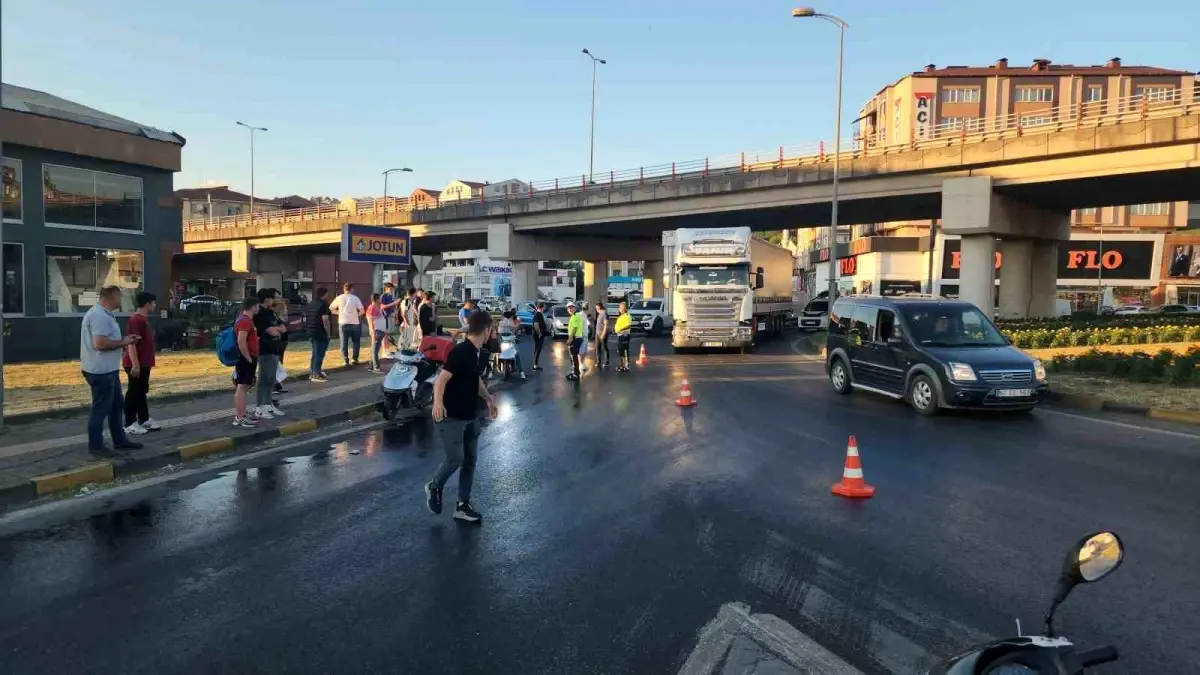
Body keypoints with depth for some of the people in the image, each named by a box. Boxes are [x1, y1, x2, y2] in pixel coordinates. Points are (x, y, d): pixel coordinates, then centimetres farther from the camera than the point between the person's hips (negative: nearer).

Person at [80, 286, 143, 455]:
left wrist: (123, 340, 10)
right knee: (100, 408, 0)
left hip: (108, 369, 11)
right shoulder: (99, 316, -21)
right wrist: (123, 343, -16)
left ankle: (119, 440, 26)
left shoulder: (103, 314, 14)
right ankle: (95, 445, 10)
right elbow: (100, 343, -28)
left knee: (117, 405, 17)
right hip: (101, 371, -11)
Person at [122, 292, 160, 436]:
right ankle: (129, 424, 5)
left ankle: (144, 420, 26)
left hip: (144, 364, 10)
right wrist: (135, 364, -26)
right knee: (133, 393, -2)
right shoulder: (135, 320, -19)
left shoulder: (144, 319, 12)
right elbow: (131, 344, -24)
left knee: (142, 392, 16)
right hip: (136, 365, -10)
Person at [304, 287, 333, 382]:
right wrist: (328, 333, -14)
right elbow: (325, 320, -20)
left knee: (315, 354, 18)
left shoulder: (309, 305, 14)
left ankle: (312, 374, 22)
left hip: (311, 333, 9)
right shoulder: (324, 305, -13)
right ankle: (317, 375, -2)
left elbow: (306, 319, 18)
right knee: (319, 354, -3)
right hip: (321, 334, -9)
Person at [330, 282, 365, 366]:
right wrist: (358, 314, 6)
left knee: (344, 342, 7)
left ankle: (345, 360, 4)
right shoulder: (355, 298, -4)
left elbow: (331, 308, 6)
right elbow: (362, 310, -12)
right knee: (356, 341, 12)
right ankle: (355, 359, 7)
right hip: (354, 323, -1)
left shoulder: (339, 298, 1)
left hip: (343, 323, 1)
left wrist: (339, 312, 12)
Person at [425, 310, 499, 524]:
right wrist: (438, 402, -45)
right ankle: (435, 486, 24)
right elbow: (441, 379, -29)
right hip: (452, 418, -9)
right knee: (455, 459, -6)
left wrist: (489, 399, 28)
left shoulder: (475, 353, 8)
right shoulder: (460, 352, -20)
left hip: (471, 417, 9)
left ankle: (462, 505, 20)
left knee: (470, 460, 10)